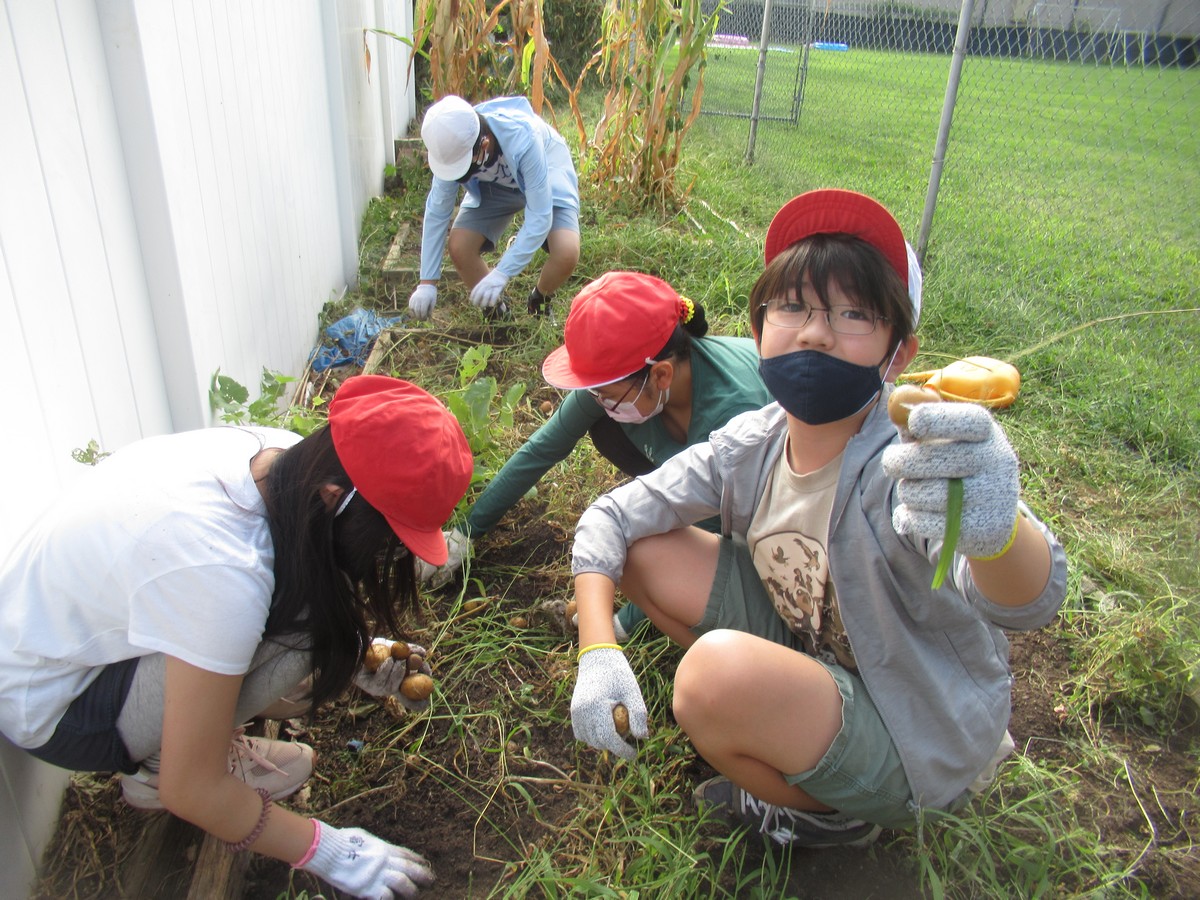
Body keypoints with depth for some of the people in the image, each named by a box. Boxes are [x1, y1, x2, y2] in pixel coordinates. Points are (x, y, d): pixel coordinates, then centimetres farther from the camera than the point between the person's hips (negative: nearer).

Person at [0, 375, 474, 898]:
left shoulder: (275, 454, -15)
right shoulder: (222, 575, -37)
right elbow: (188, 791, -26)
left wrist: (353, 652, -4)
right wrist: (326, 852, -16)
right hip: (48, 707, -7)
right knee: (297, 624, -27)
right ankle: (153, 762, -3)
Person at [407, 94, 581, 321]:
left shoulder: (523, 141, -41)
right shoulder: (453, 146, -28)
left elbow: (539, 218, -38)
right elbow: (437, 212, -19)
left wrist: (501, 274, -43)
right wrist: (427, 283, -20)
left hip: (547, 178, -3)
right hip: (494, 186, 3)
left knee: (566, 253, -28)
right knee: (459, 247, -19)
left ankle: (539, 302, 6)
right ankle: (495, 310, 9)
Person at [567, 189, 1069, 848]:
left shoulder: (906, 471, -31)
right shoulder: (752, 445, -13)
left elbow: (1032, 600, -49)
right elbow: (610, 517, -8)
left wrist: (995, 528, -72)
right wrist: (597, 652, -23)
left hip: (913, 741, -5)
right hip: (810, 645, 5)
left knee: (720, 669, -33)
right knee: (639, 548, -5)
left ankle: (833, 815, 0)